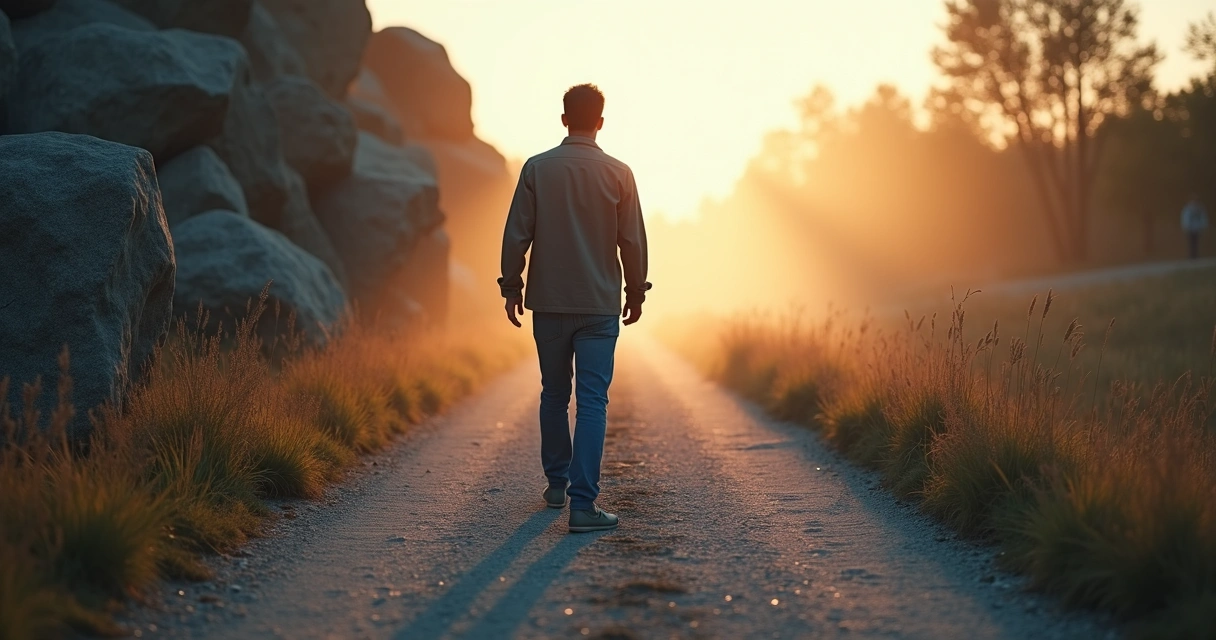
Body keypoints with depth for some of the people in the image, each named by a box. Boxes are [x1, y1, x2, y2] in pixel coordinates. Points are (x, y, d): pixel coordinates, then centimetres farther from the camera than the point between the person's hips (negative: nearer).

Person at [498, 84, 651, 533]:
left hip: (548, 302, 2)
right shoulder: (618, 173, -3)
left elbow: (516, 234, -2)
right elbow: (633, 240, 0)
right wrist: (636, 291, 13)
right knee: (593, 402, -3)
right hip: (599, 304, -2)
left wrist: (511, 285, 9)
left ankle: (557, 484, 29)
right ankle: (583, 503, -10)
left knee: (554, 395, 17)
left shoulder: (537, 169, -2)